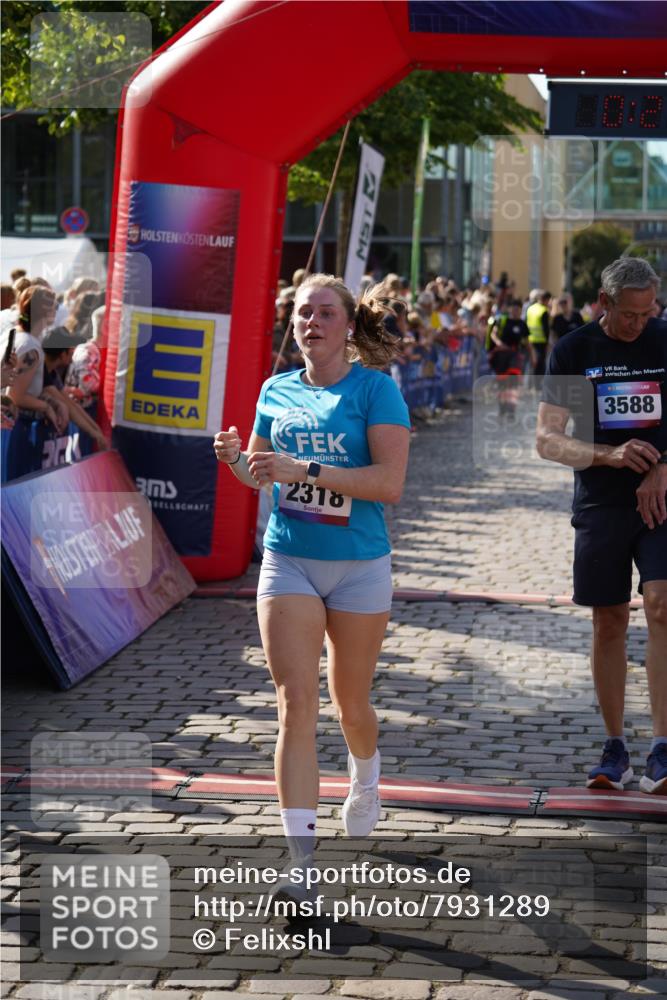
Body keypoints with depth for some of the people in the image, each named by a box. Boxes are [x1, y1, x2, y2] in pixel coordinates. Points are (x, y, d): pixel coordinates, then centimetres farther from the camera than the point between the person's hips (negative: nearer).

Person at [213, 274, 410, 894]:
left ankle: (365, 782, 48)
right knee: (296, 704, -9)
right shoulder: (277, 390, 6)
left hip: (358, 566, -2)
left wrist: (306, 469, -25)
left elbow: (390, 482, -18)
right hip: (287, 563, 2)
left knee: (350, 702, 13)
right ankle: (301, 857, -11)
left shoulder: (374, 387, -8)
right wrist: (236, 459, -4)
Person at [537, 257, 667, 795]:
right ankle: (615, 748, 17)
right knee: (610, 623, 5)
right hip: (601, 504, 1)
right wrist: (609, 455, -20)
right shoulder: (573, 352, 0)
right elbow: (547, 439, -4)